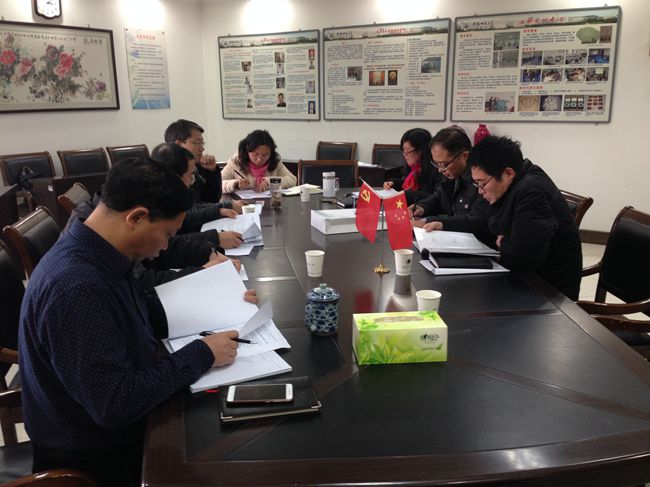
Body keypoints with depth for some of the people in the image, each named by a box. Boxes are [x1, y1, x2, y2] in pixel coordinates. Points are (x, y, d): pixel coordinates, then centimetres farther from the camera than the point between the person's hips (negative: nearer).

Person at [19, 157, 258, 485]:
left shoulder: (96, 258, -4)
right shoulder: (76, 288, -33)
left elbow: (148, 309, 14)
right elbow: (115, 405, -31)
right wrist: (201, 355, -22)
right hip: (96, 456, -8)